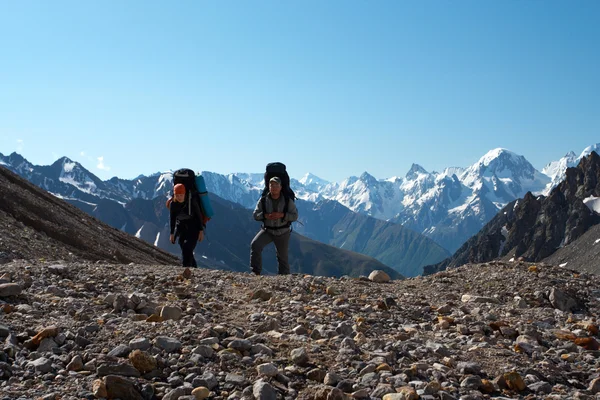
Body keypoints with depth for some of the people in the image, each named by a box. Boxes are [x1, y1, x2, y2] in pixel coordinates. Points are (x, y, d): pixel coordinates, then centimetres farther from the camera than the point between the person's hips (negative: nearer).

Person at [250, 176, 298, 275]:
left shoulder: (288, 201, -8)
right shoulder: (263, 200, -6)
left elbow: (295, 216, -10)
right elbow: (255, 215, -5)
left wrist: (282, 215, -26)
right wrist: (265, 215, -25)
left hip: (282, 233, 0)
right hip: (267, 230, 0)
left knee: (283, 257, 11)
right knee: (255, 245, -25)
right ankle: (256, 272, -20)